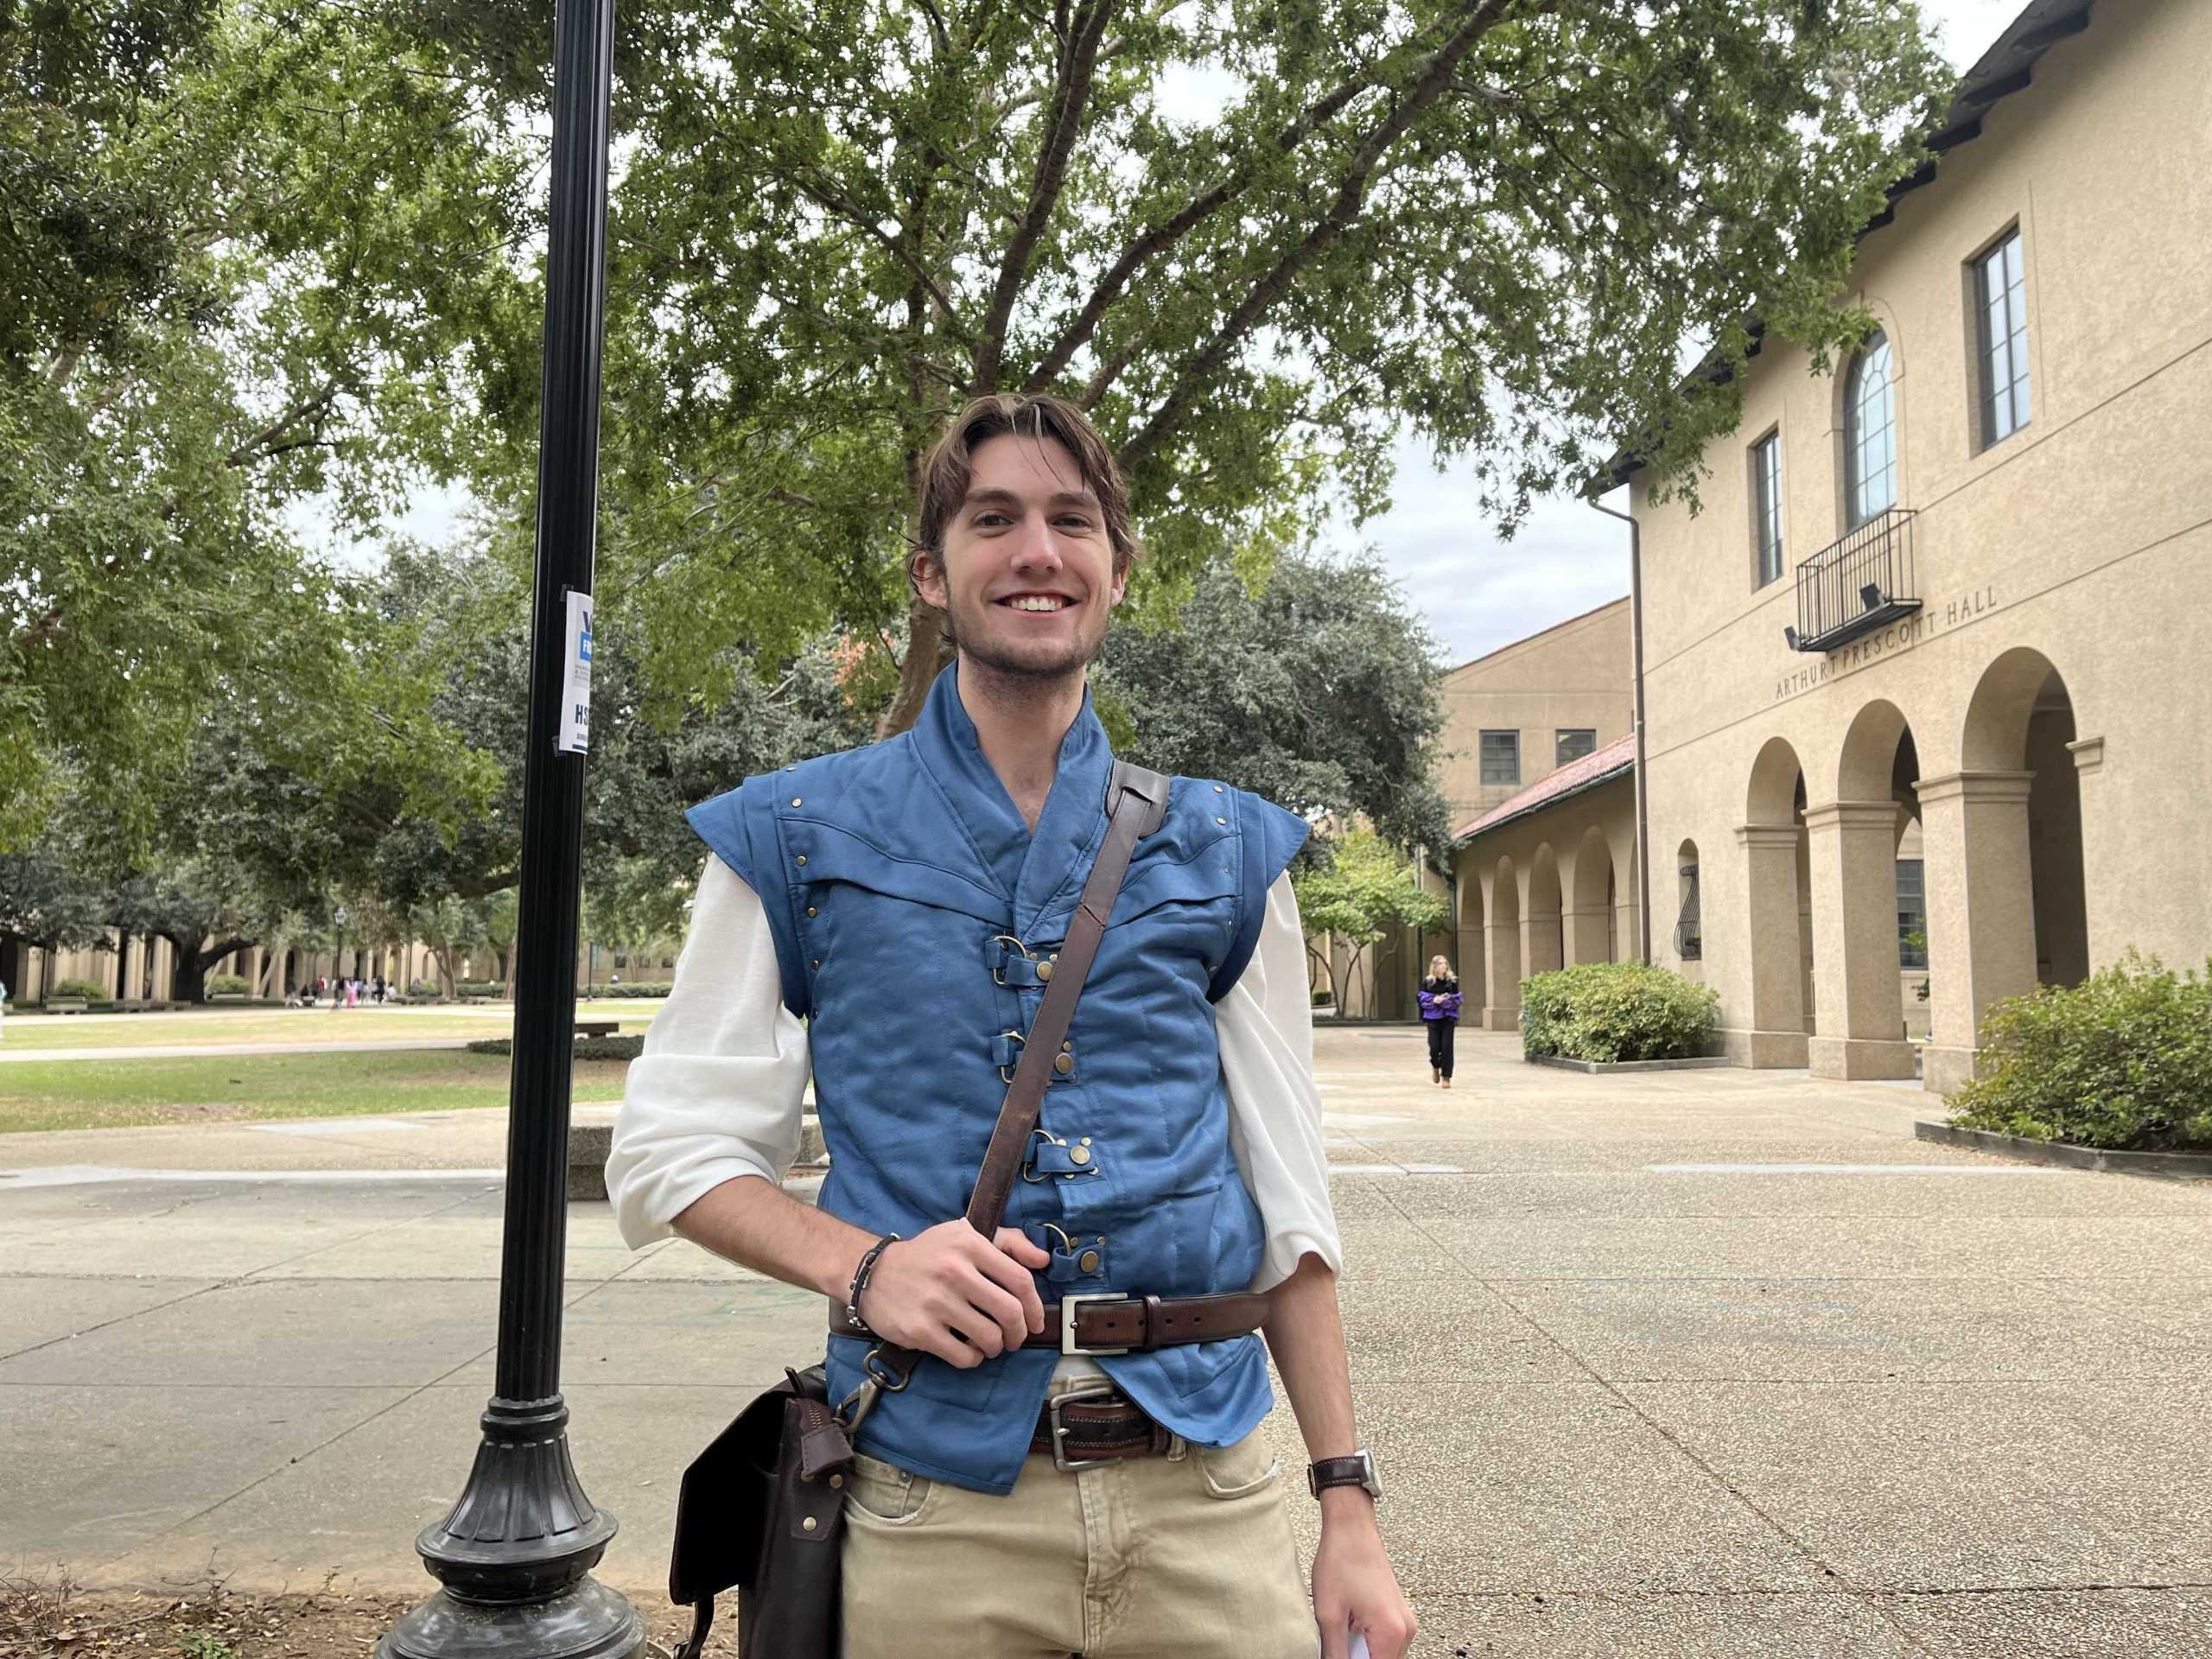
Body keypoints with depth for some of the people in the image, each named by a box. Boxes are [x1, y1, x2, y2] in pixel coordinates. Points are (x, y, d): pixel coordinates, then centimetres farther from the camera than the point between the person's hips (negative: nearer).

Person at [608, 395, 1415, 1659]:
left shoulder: (1228, 852, 6)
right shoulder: (796, 839, 2)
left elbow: (1285, 1195, 7)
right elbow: (670, 1148, 3)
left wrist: (1350, 1512, 4)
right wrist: (862, 1266, -16)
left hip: (1207, 1497, 2)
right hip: (935, 1505, -1)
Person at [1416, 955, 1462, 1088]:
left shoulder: (1453, 981, 4)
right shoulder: (1428, 982, 2)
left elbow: (1457, 999, 4)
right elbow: (1423, 1000, 0)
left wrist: (1448, 1000, -15)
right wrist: (1434, 1000, -17)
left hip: (1448, 1018, 0)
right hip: (1433, 1018, 0)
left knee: (1447, 1047, -6)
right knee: (1435, 1047, -5)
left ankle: (1446, 1077, 5)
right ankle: (1436, 1067, 29)